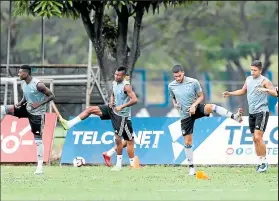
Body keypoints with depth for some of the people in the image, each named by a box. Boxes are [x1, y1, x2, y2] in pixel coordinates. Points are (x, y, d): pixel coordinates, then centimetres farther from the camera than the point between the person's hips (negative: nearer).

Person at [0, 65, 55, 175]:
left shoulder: (38, 84, -23)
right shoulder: (23, 83, 1)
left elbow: (51, 96, -19)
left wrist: (39, 104, -27)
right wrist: (20, 103, -4)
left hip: (37, 113, -7)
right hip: (27, 109, 7)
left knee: (38, 139, -5)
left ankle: (40, 165, 0)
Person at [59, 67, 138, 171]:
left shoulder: (126, 86, -22)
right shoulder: (114, 83, 3)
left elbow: (134, 100, -29)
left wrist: (122, 106, -30)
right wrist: (111, 102, 0)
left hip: (121, 115, -8)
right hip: (112, 109, 8)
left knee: (118, 139, -6)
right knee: (90, 109, 1)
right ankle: (69, 124, 4)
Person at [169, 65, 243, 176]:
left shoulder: (193, 82, -8)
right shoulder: (171, 86, -2)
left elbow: (201, 96, 1)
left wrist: (193, 105, -16)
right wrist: (175, 104, -6)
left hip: (196, 109, -2)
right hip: (185, 115, 2)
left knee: (211, 107, -35)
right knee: (187, 141, 0)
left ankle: (234, 116, -48)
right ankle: (191, 167, 11)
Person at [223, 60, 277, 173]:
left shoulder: (264, 81, -10)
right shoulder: (249, 79, 12)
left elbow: (275, 93, -20)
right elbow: (243, 91, 28)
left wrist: (266, 89, -38)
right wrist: (230, 94, 17)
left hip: (261, 112, -7)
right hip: (252, 113, 7)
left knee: (258, 137, -16)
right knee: (255, 139, 7)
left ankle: (264, 162, -8)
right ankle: (260, 162, 13)